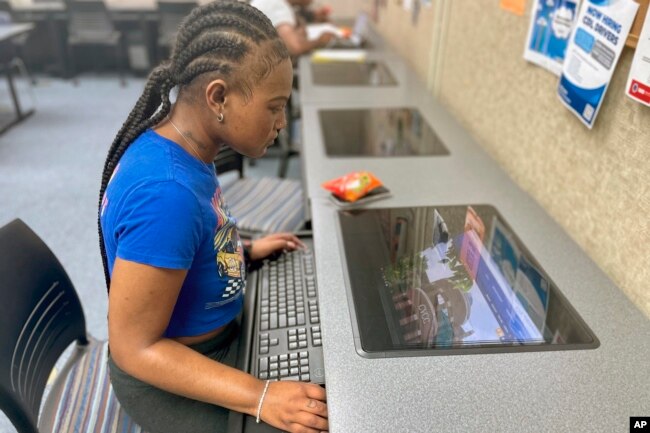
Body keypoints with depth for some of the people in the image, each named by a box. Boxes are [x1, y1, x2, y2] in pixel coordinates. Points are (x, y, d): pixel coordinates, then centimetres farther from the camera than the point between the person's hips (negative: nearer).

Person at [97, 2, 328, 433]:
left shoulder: (184, 148, -8)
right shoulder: (166, 192, -35)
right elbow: (135, 349, -28)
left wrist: (242, 251, 6)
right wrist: (261, 397, -31)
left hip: (216, 336, 9)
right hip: (169, 378, -8)